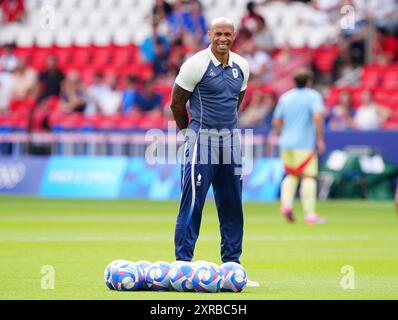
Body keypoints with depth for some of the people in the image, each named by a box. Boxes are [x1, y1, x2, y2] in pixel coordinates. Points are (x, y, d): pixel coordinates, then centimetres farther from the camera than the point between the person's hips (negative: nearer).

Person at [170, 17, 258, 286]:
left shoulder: (241, 66, 8)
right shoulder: (197, 64, -10)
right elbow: (177, 103, -2)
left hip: (230, 139, 6)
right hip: (201, 139, -6)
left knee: (232, 204, 8)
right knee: (192, 202, -7)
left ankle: (232, 262, 15)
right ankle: (183, 262, -2)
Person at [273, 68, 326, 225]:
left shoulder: (285, 97, 13)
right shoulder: (313, 96, -3)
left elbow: (277, 121, 15)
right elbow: (318, 115, -18)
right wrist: (320, 139, -15)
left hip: (286, 143, 5)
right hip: (305, 144, -5)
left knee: (291, 175, 18)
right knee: (308, 177, -3)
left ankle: (286, 204, -4)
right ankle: (309, 214, -8)